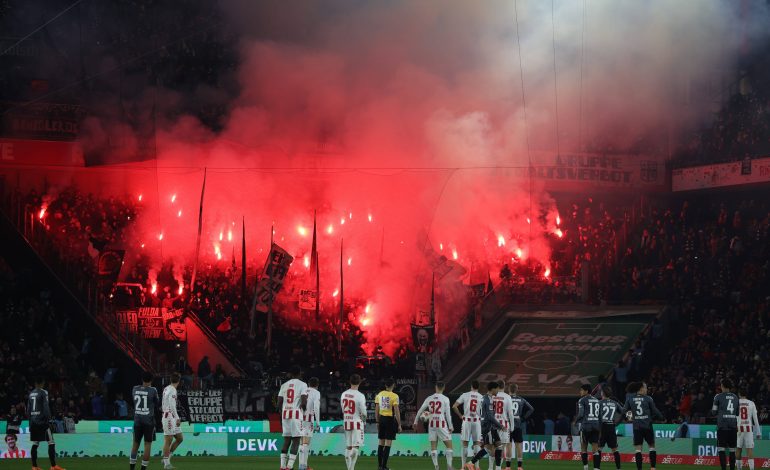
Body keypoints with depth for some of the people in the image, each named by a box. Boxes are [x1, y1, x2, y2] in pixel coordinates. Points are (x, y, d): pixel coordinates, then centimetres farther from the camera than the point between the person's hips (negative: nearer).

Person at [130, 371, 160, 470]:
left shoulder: (135, 389, 2)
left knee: (135, 443, 14)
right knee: (148, 444, 2)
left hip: (137, 420, 4)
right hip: (149, 420, -4)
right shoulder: (153, 390, -9)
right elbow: (157, 404, 2)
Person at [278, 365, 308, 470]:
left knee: (286, 441, 11)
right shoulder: (302, 384, -2)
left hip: (285, 414, 5)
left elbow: (279, 403, 8)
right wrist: (304, 409, 7)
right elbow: (304, 401, -12)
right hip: (296, 414, -5)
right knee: (296, 441, -3)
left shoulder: (284, 385, 12)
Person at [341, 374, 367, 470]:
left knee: (348, 447, 12)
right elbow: (363, 412, -13)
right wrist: (364, 420, 7)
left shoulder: (344, 394, 3)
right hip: (357, 422, -5)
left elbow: (343, 409, 11)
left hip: (346, 422, 5)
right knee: (355, 447, -4)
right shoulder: (360, 396, -15)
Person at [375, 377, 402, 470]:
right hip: (390, 420, -5)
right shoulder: (394, 396, -11)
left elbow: (376, 410, 9)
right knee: (388, 444, -2)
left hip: (382, 419, 5)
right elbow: (397, 412, -13)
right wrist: (399, 425, -6)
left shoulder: (379, 395, 4)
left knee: (381, 442, 14)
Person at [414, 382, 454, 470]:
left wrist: (415, 422, 21)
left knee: (433, 447, 7)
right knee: (449, 446, 4)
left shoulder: (429, 398, 6)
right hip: (442, 424, -3)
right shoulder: (445, 399, -4)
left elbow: (420, 411, 10)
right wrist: (450, 427, -1)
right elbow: (448, 414, -7)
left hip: (431, 424, 3)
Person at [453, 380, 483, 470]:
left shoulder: (465, 395, -1)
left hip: (466, 421, 0)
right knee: (477, 444, 6)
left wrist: (460, 415, 5)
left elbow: (454, 406, -5)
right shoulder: (481, 397, 0)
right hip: (477, 421, 0)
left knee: (464, 444, 5)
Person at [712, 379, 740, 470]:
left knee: (721, 449, -3)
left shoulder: (718, 397, -1)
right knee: (732, 450, 6)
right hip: (733, 426, 4)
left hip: (722, 426, -4)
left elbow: (714, 412, 5)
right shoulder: (736, 397, 12)